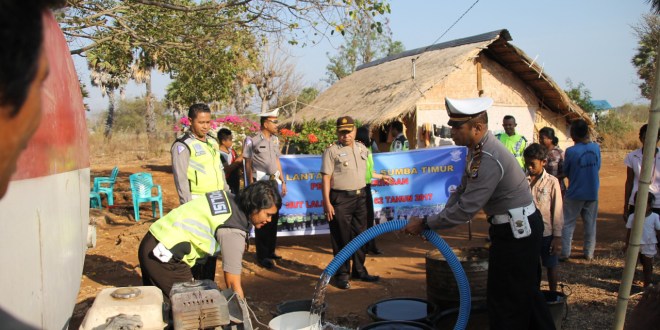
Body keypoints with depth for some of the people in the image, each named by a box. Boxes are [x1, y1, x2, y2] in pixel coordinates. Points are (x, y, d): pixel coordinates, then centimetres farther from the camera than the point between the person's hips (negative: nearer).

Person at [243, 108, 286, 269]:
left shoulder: (275, 140, 11)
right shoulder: (252, 140, -9)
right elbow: (248, 165, -7)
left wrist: (283, 181, 16)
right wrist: (250, 186, -11)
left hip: (273, 182, 7)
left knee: (274, 217, 11)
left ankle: (270, 252, 24)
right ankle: (262, 256, 6)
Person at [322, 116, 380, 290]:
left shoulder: (362, 148, 10)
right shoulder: (332, 150, -8)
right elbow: (326, 177, -12)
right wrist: (327, 202, -16)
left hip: (360, 197, 6)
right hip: (340, 199, -6)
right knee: (341, 238, 1)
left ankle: (359, 270, 28)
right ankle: (342, 274, 12)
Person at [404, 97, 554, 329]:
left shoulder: (489, 160, -28)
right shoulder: (477, 149, 4)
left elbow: (466, 208, -27)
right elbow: (462, 191, 11)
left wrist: (424, 224, -18)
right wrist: (433, 221, 3)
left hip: (517, 230, -10)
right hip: (520, 228, 10)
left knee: (504, 301, 2)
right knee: (525, 293, 23)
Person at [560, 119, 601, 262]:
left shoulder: (571, 151, -18)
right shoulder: (596, 147, -5)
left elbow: (566, 172, -5)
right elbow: (598, 167, 7)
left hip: (575, 194, -4)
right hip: (592, 193, 4)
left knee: (568, 224, 8)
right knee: (590, 224, 14)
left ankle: (565, 253, 8)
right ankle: (589, 253, 21)